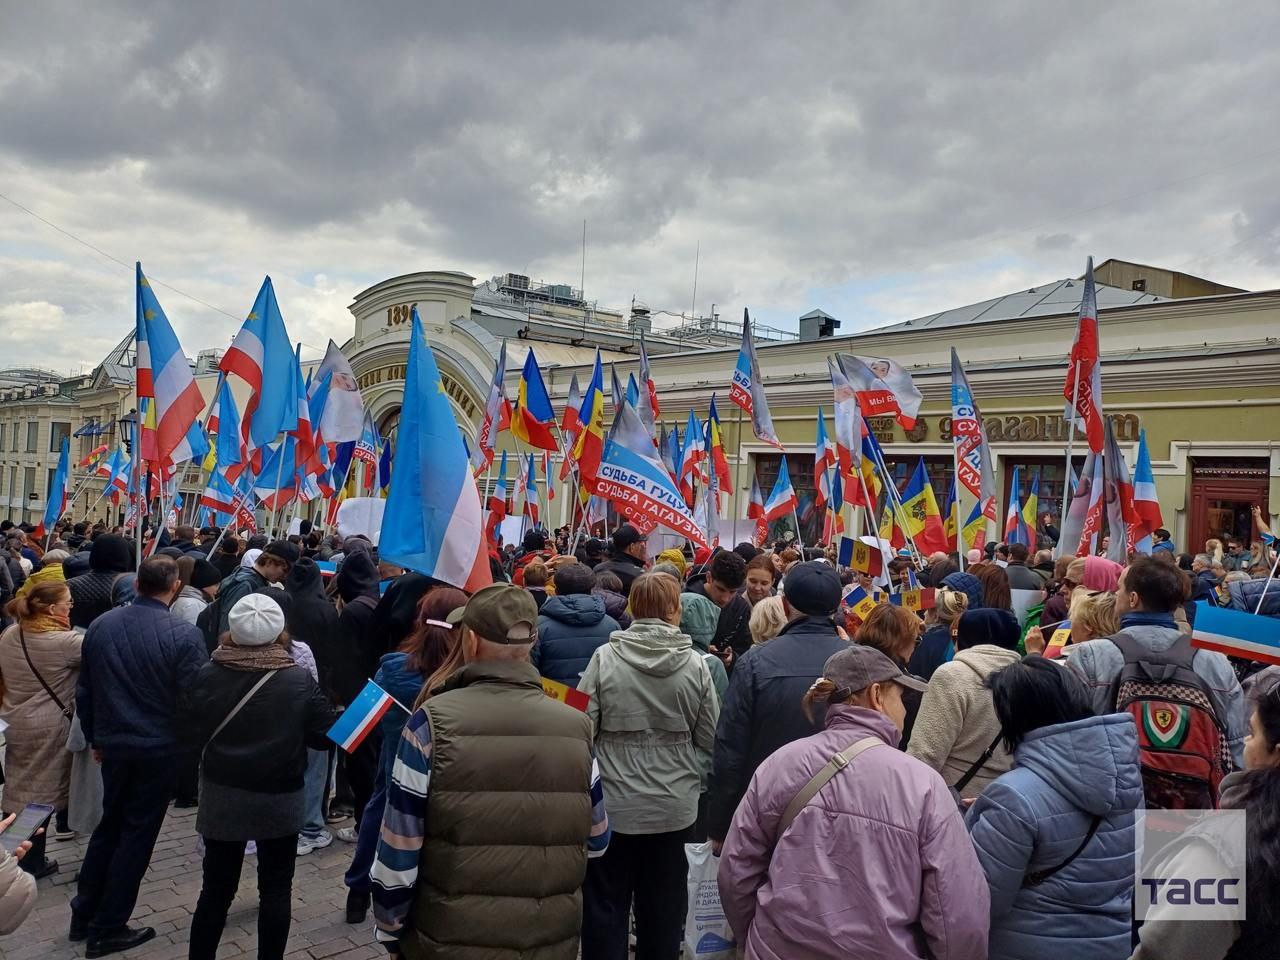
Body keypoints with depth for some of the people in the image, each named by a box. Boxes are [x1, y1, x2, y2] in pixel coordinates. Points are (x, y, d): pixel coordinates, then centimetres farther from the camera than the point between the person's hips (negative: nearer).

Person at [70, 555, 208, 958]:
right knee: (137, 833, 9)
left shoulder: (101, 625, -3)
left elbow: (84, 690, 6)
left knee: (109, 825, 23)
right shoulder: (184, 635, -20)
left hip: (113, 744, 5)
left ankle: (84, 915, 32)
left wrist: (95, 738, 18)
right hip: (159, 748, -5)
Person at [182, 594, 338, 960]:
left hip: (222, 796, 2)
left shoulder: (208, 674, -13)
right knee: (276, 889, 14)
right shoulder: (299, 679, -16)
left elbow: (192, 733, -3)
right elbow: (325, 732, -10)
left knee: (216, 888, 17)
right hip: (280, 799, -1)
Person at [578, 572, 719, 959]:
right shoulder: (695, 664, -9)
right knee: (662, 907, 18)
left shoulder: (605, 657, -12)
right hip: (674, 806, 1)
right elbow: (710, 739, -2)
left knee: (606, 904, 15)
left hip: (613, 804, -1)